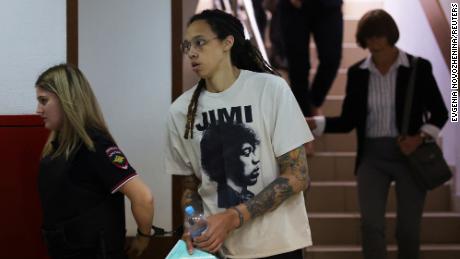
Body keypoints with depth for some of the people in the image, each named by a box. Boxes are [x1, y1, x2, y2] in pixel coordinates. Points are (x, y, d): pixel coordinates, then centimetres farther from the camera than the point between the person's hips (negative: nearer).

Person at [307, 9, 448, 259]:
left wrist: (420, 137, -13)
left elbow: (439, 113, 3)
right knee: (371, 225, -10)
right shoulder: (357, 72, 2)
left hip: (409, 154, -1)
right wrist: (314, 123, -11)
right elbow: (348, 121, 4)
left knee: (408, 229, 5)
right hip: (372, 156, 1)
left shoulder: (418, 68, -4)